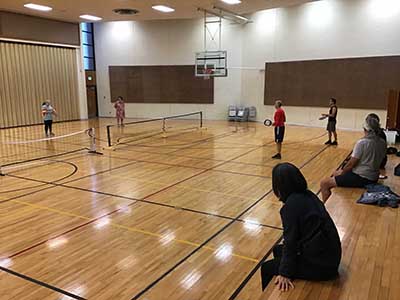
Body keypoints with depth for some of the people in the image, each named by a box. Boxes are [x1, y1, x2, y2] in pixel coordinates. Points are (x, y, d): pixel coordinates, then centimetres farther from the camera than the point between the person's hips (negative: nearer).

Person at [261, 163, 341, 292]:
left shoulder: (290, 206, -22)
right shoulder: (308, 194, 1)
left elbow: (290, 242, -17)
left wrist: (285, 273, -12)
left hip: (319, 266, -9)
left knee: (266, 268, 6)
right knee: (277, 250, 25)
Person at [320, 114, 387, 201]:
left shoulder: (362, 143, -20)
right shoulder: (383, 143, 2)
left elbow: (351, 164, -16)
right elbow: (378, 160, 14)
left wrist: (342, 172, 4)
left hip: (361, 178, -9)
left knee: (324, 183, -8)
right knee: (336, 174, 28)